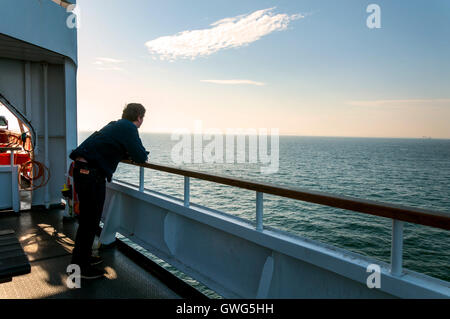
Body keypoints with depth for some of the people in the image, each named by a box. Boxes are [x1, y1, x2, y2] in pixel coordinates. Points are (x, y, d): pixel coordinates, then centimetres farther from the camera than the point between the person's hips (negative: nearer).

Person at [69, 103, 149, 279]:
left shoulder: (115, 125, 19)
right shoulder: (128, 128, -9)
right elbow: (140, 157, -14)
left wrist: (133, 154, 14)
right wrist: (144, 154, 10)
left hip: (82, 170, 10)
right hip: (91, 173, -10)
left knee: (87, 218, 20)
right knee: (90, 220, -1)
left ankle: (82, 256, 34)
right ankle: (81, 266, 10)